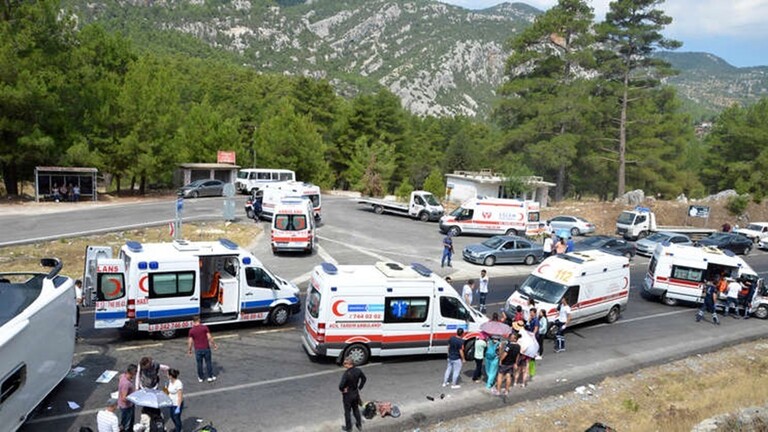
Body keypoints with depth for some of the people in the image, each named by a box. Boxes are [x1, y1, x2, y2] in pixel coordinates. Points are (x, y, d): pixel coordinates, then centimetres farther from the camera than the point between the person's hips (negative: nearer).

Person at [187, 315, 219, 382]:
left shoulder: (191, 330, -5)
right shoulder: (204, 327, -9)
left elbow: (190, 342, -3)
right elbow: (209, 337, -10)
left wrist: (189, 350, 10)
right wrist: (214, 344, 1)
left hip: (198, 350, 1)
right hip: (206, 348, -1)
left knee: (199, 364, 13)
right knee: (208, 362, 11)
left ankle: (200, 378, 24)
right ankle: (210, 376, 18)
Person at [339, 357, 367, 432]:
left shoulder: (346, 374, -31)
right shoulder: (358, 371, -11)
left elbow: (341, 385, -36)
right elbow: (364, 378, 6)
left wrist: (342, 390, -14)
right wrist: (359, 387, 12)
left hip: (347, 394, -6)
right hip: (356, 393, 6)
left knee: (347, 411, 15)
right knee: (356, 409, 25)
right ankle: (359, 425, 38)